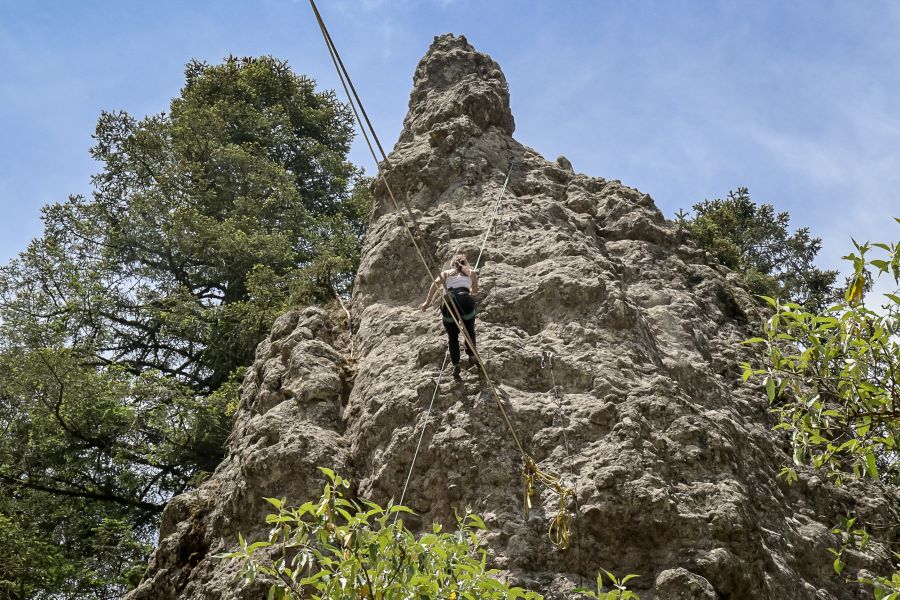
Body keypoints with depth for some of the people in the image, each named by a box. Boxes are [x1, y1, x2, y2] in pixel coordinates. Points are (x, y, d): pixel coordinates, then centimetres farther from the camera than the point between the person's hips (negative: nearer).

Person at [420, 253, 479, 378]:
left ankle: (456, 365, 9)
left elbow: (436, 283, 9)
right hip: (466, 300, -1)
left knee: (452, 336, 19)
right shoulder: (471, 272, 28)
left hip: (449, 302, 1)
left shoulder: (445, 273, 28)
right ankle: (472, 357, 21)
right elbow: (474, 290, 35)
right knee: (469, 331, 27)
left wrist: (427, 302, 8)